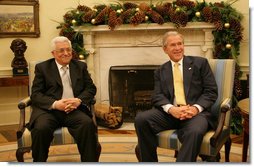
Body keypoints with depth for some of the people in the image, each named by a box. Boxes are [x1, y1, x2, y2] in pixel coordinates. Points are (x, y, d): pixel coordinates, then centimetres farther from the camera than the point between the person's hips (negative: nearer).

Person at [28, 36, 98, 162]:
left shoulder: (81, 66, 18)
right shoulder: (42, 67, 11)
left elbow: (91, 88, 12)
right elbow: (35, 94, 3)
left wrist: (79, 100, -11)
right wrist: (55, 104, -16)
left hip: (74, 109, 1)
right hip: (49, 110, -1)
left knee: (88, 124, -31)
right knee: (41, 128, -33)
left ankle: (90, 161, -16)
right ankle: (38, 162, -10)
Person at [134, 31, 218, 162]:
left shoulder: (200, 63, 12)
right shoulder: (160, 71, 19)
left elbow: (211, 91, 4)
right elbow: (157, 96, 5)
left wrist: (196, 108, -15)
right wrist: (171, 109, -17)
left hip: (196, 112, -2)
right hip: (170, 113, 3)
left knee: (195, 131, -37)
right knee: (141, 119, -23)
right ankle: (149, 162, -11)